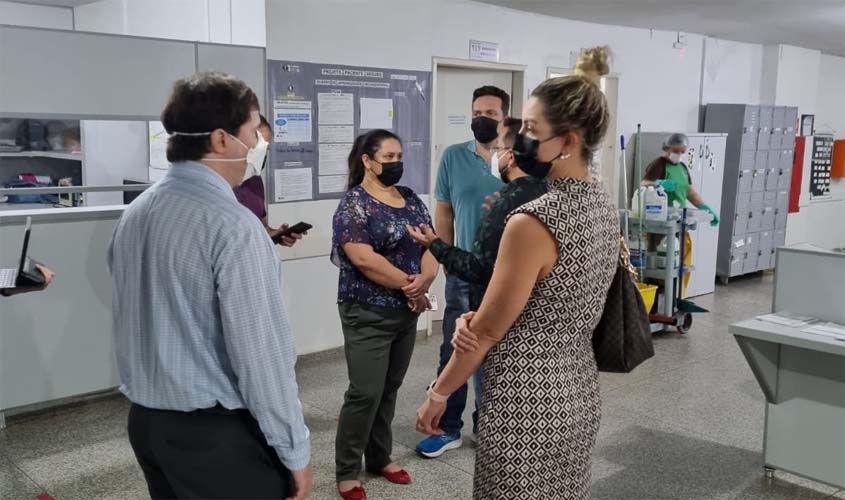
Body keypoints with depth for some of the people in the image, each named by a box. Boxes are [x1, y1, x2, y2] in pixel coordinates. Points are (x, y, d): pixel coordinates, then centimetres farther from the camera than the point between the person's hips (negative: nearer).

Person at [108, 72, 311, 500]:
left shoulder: (134, 213, 4)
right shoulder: (234, 226, -22)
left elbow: (132, 322, 12)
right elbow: (261, 353, -22)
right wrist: (294, 451, -12)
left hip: (146, 421, 8)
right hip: (218, 435, -8)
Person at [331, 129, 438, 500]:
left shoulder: (411, 199, 10)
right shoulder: (354, 203, -11)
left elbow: (431, 246, 4)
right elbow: (363, 259, -21)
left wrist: (424, 280, -15)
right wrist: (408, 284, -14)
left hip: (407, 312, 7)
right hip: (368, 314, -6)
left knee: (390, 389, 14)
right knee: (365, 392, -4)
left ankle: (380, 458, 29)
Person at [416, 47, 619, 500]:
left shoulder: (532, 222, -25)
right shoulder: (604, 206, 3)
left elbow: (487, 331, -16)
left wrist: (436, 395, -3)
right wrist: (477, 319, -6)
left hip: (528, 402, -8)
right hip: (578, 393, 8)